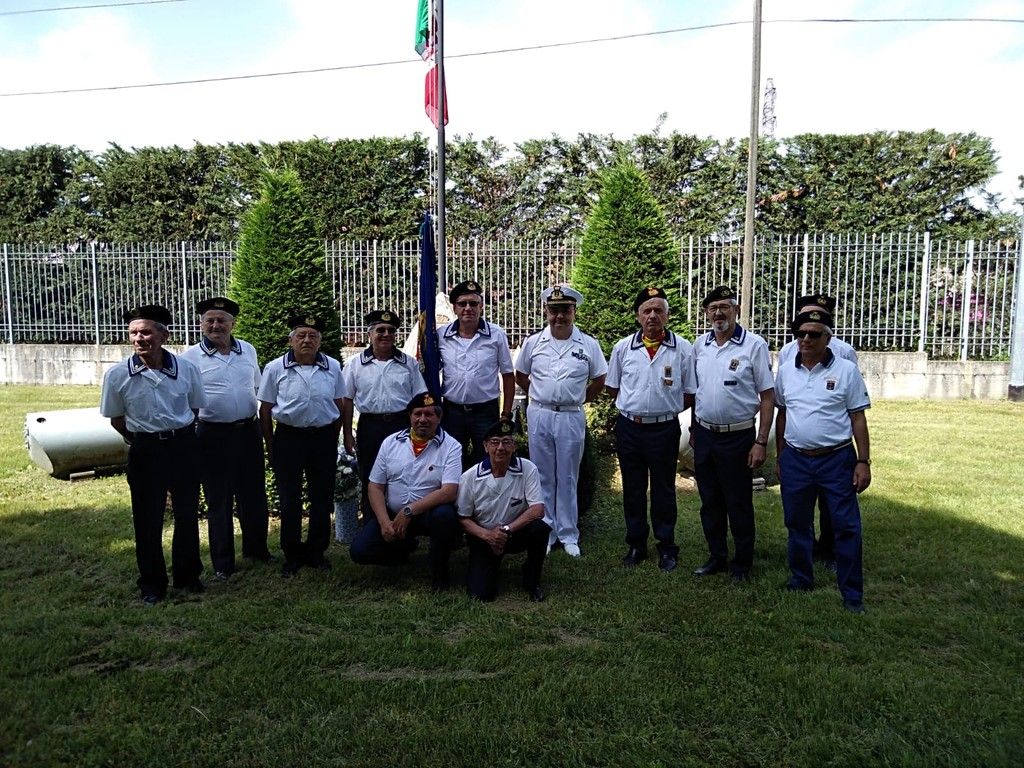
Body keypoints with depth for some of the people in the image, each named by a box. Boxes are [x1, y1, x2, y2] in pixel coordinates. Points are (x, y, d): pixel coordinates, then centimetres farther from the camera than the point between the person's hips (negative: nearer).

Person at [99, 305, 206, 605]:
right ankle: (152, 583, 23)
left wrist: (179, 434, 10)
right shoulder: (118, 375, -9)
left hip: (184, 446, 1)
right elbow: (116, 418, 5)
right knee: (148, 519, 7)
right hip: (145, 451, -1)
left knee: (188, 513, 11)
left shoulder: (187, 369, -7)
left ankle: (188, 575, 29)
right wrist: (140, 440, 8)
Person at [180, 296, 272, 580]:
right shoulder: (191, 356, -5)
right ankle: (222, 563, 17)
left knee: (254, 495, 14)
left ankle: (256, 549, 33)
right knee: (218, 501, 6)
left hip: (248, 431, 4)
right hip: (213, 436, -4)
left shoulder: (248, 350, 7)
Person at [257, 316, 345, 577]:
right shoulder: (275, 368, -3)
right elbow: (265, 410, 1)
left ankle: (316, 552, 24)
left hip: (323, 437, 2)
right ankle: (292, 555, 19)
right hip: (289, 437, -2)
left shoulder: (333, 367, 2)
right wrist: (270, 447, 1)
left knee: (322, 497, 9)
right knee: (289, 499, 4)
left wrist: (333, 440, 8)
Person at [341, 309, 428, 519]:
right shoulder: (356, 365, 4)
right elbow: (347, 401, 5)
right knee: (370, 483, 7)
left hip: (402, 425, 0)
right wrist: (347, 434, 1)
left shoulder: (409, 363, 5)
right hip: (370, 427, 0)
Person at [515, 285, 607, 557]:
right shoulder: (533, 343, 2)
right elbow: (521, 376, 13)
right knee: (542, 478, 9)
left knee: (568, 478, 8)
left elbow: (598, 380, 9)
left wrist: (576, 400, 5)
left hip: (571, 418, -1)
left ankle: (568, 534, 19)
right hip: (539, 415, 1)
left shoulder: (589, 344, -1)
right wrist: (541, 397, 8)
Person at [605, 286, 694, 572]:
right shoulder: (623, 347, 2)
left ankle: (667, 548, 23)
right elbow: (612, 388, 12)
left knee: (664, 490, 9)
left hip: (665, 429, -2)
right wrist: (634, 406, 7)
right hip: (629, 428, 2)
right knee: (633, 489, 12)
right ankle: (636, 545, 26)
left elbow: (690, 393, 2)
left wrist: (664, 407, 0)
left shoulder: (683, 349, -4)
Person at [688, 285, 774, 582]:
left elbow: (768, 396, -9)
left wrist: (761, 442, -12)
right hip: (704, 435, 5)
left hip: (738, 437, -5)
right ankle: (717, 557, 29)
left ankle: (742, 563, 23)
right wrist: (694, 430, 12)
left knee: (739, 504, 6)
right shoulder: (700, 345, 5)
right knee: (710, 502, 14)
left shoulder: (754, 345, -9)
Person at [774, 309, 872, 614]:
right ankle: (801, 580, 31)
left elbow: (858, 418, -3)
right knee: (797, 525, 14)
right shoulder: (786, 371, 6)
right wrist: (780, 458, 13)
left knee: (846, 528, 1)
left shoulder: (846, 370, -4)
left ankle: (852, 594, 13)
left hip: (837, 460, -3)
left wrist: (863, 461, -7)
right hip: (795, 460, 3)